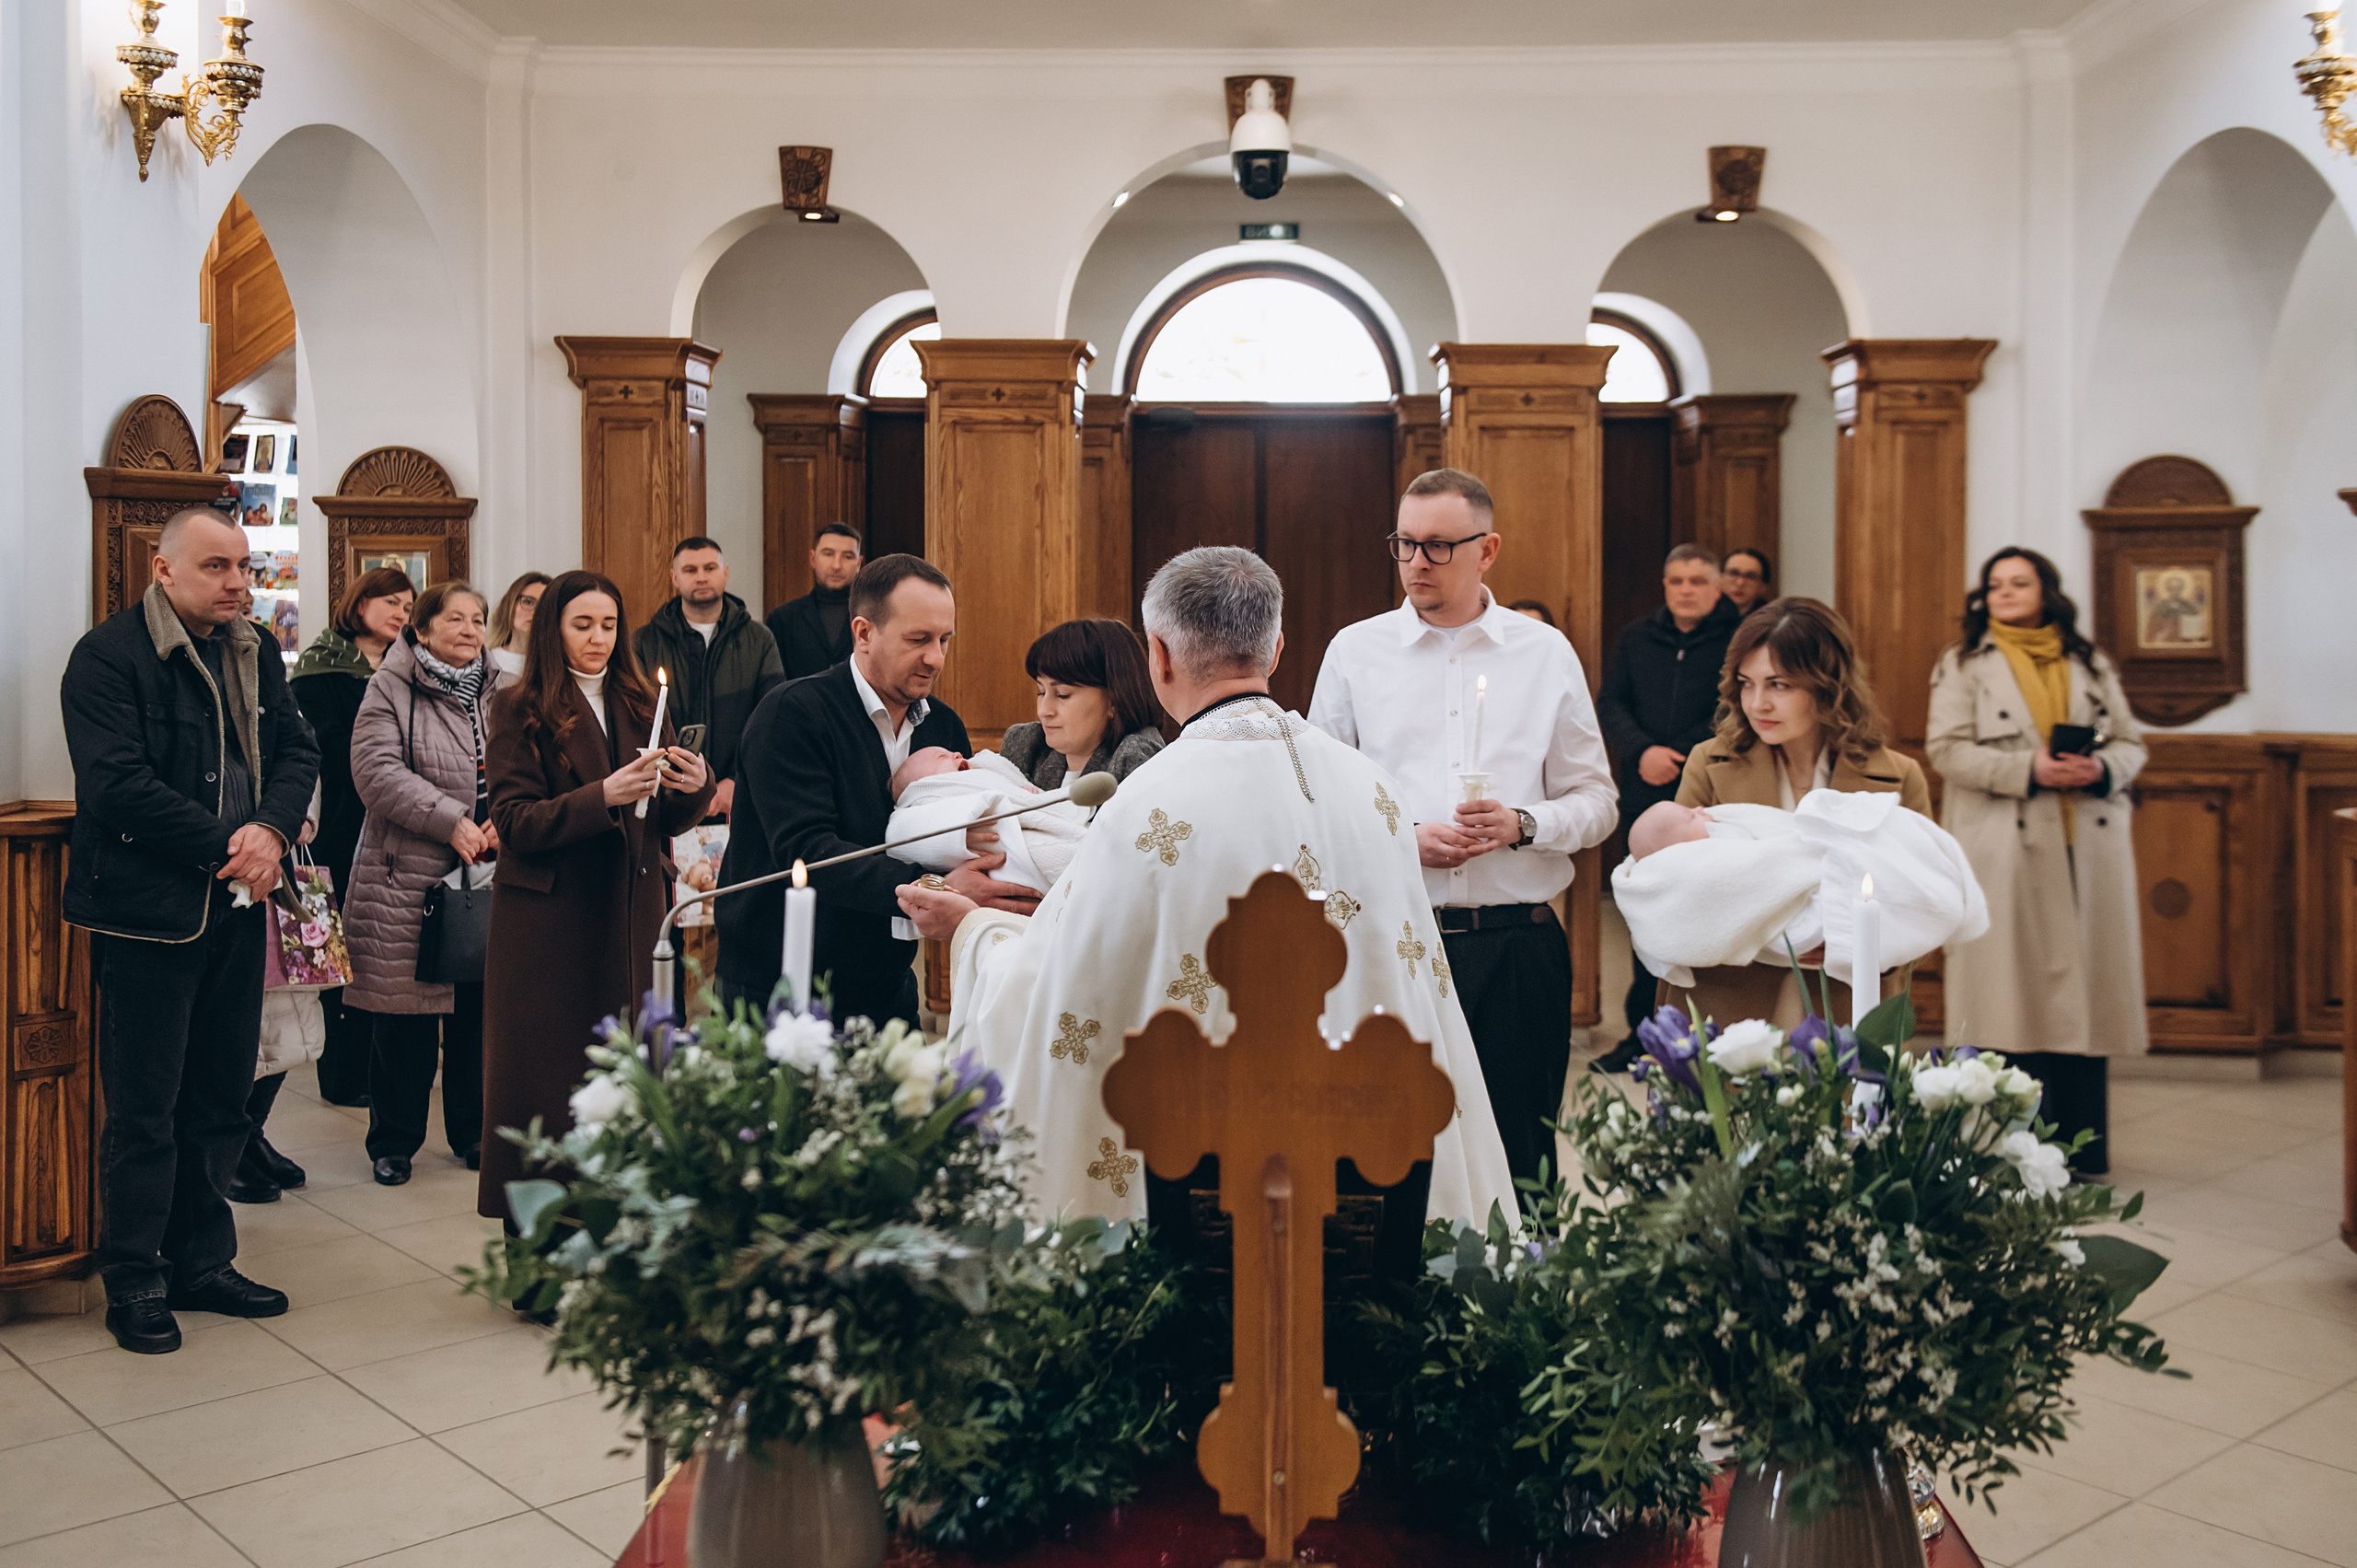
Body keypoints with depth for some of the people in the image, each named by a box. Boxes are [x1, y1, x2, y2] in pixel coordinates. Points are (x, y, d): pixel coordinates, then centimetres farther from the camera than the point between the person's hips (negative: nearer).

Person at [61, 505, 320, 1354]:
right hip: (148, 912, -7)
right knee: (145, 1108, 2)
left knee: (220, 1099, 14)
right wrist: (225, 849, -17)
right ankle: (135, 1283, 16)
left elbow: (298, 748, 9)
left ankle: (203, 1263, 27)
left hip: (237, 905, 7)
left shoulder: (253, 654, 11)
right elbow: (117, 784, -19)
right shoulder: (108, 655, -10)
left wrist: (272, 830, -10)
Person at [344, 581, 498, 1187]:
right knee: (405, 1013, 2)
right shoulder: (390, 690, -2)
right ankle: (393, 1142, 17)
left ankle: (473, 1132, 25)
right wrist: (452, 821, -19)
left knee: (479, 1009, 10)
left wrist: (506, 823, -12)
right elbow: (377, 771, -14)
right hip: (407, 880, -4)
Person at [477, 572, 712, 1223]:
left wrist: (694, 786, -9)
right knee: (545, 1078, 0)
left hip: (627, 918, 4)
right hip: (547, 920, -4)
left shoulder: (640, 705, 13)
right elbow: (515, 823, -10)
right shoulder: (519, 712, -1)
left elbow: (665, 822, 13)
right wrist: (604, 796, -24)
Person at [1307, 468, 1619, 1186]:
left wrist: (1523, 825, -11)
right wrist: (1403, 839, -10)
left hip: (1518, 946, 1)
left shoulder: (1547, 655, 7)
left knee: (1520, 1155, 6)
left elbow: (1596, 802, 9)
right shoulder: (1355, 651, 6)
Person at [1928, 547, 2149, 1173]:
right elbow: (1947, 748, -5)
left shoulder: (2091, 663, 17)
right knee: (2019, 989, -4)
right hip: (2008, 852, -3)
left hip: (2089, 850, 3)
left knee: (2085, 984, 4)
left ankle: (2083, 1146, 13)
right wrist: (2030, 769, -17)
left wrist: (2101, 768, -9)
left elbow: (2131, 742, 14)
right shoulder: (1964, 664, 6)